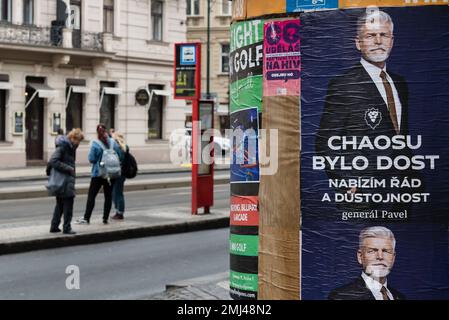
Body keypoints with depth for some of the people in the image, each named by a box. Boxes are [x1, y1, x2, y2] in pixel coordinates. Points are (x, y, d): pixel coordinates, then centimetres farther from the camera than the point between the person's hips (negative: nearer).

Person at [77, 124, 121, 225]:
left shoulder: (95, 144, -13)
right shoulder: (113, 143, -2)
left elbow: (91, 159, -13)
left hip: (98, 174, -3)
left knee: (91, 195, 3)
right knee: (108, 195, 9)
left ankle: (86, 218, 2)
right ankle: (105, 218, 10)